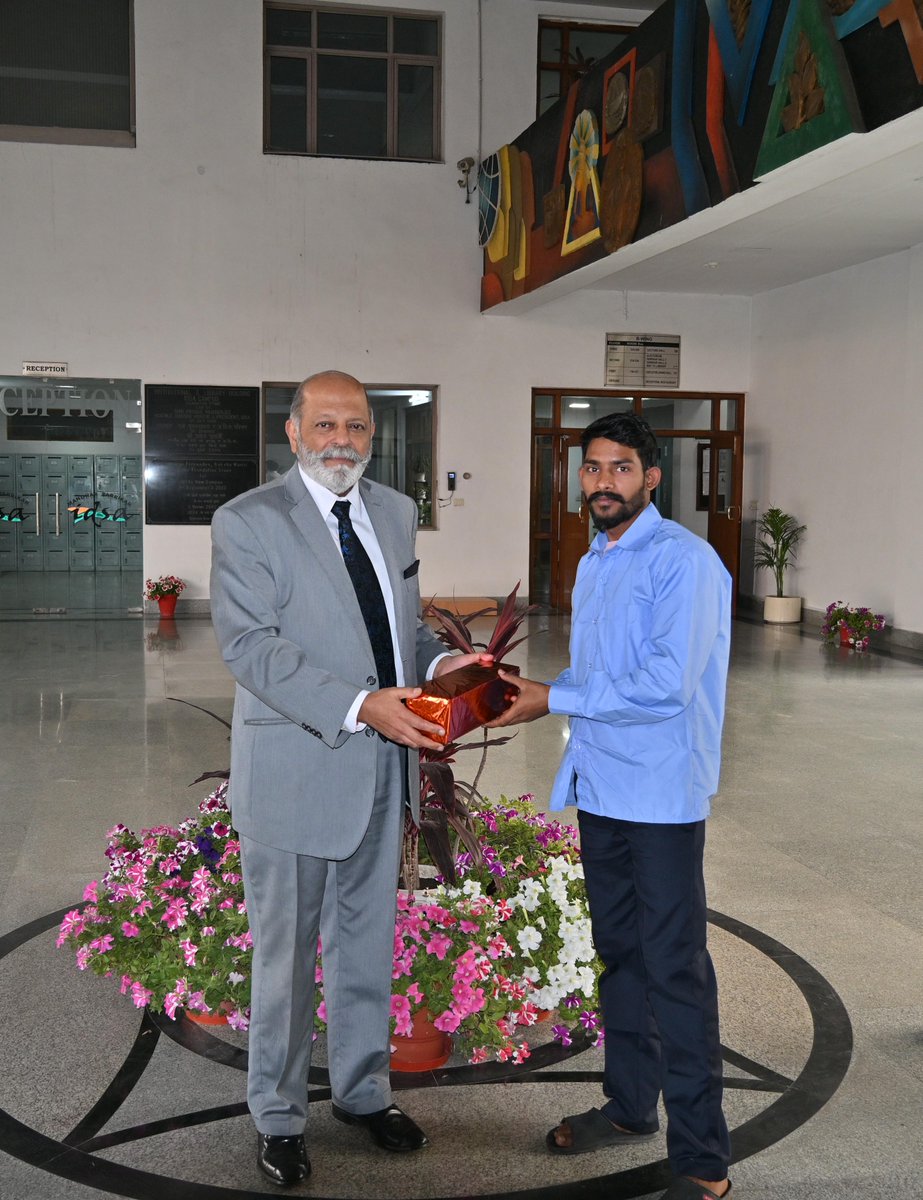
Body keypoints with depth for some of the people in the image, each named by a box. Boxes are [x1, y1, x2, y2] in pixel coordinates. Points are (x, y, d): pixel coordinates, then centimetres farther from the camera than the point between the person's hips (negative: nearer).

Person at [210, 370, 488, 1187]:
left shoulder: (397, 514, 8)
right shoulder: (247, 522, -11)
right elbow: (250, 646, -19)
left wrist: (437, 663, -7)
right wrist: (361, 706, -28)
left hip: (383, 770, 6)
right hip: (295, 773, -5)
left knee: (368, 942, 19)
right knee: (285, 953, 10)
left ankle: (363, 1091, 39)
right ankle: (279, 1118, 29)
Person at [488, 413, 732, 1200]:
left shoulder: (684, 561, -14)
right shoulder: (594, 563, 14)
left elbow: (667, 685, -23)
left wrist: (554, 699, -16)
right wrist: (524, 691, 3)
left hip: (662, 796, -8)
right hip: (600, 788, 8)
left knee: (675, 970, -4)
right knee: (619, 952, 18)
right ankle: (630, 1106, 35)